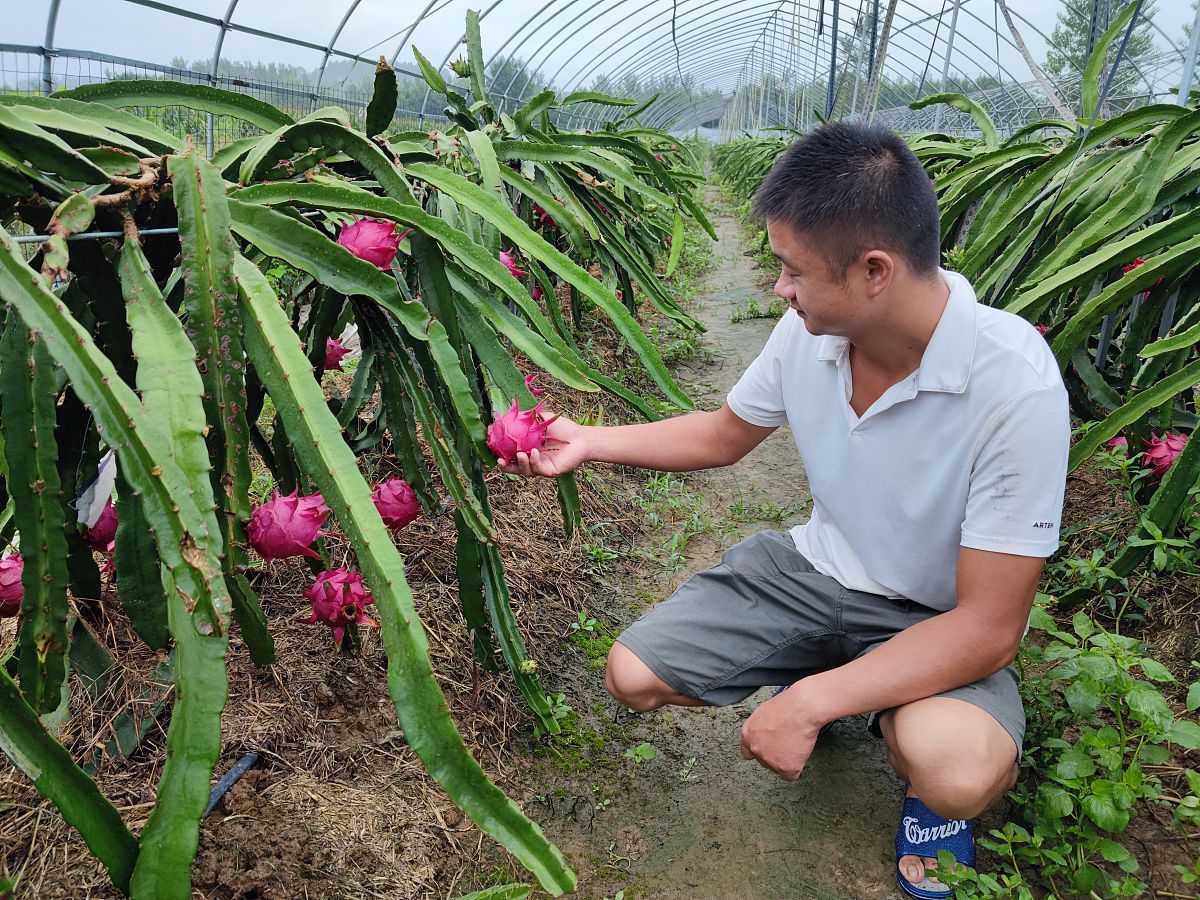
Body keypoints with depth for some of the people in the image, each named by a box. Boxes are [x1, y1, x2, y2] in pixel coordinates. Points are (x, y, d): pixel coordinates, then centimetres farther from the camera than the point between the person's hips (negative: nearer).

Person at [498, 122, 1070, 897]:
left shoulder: (1014, 383, -30)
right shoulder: (810, 331, -14)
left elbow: (989, 628, -27)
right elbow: (724, 435, 8)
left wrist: (810, 703, -31)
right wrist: (586, 444, 1)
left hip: (936, 621, -4)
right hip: (815, 569, 5)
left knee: (961, 771, -35)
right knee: (634, 676, -7)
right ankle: (831, 679, 16)